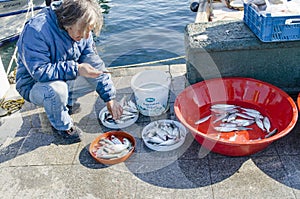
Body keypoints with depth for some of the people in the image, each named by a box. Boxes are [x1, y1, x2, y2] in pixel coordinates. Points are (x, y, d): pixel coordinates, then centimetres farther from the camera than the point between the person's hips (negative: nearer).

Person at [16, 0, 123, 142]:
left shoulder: (81, 31, -10)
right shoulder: (36, 30, -30)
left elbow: (95, 65, -8)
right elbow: (38, 71, -34)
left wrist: (110, 98, -13)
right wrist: (75, 68, -36)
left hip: (65, 79, 6)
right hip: (34, 84, -6)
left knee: (97, 74, -10)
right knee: (56, 89, -38)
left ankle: (65, 102, 5)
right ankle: (62, 125, -8)